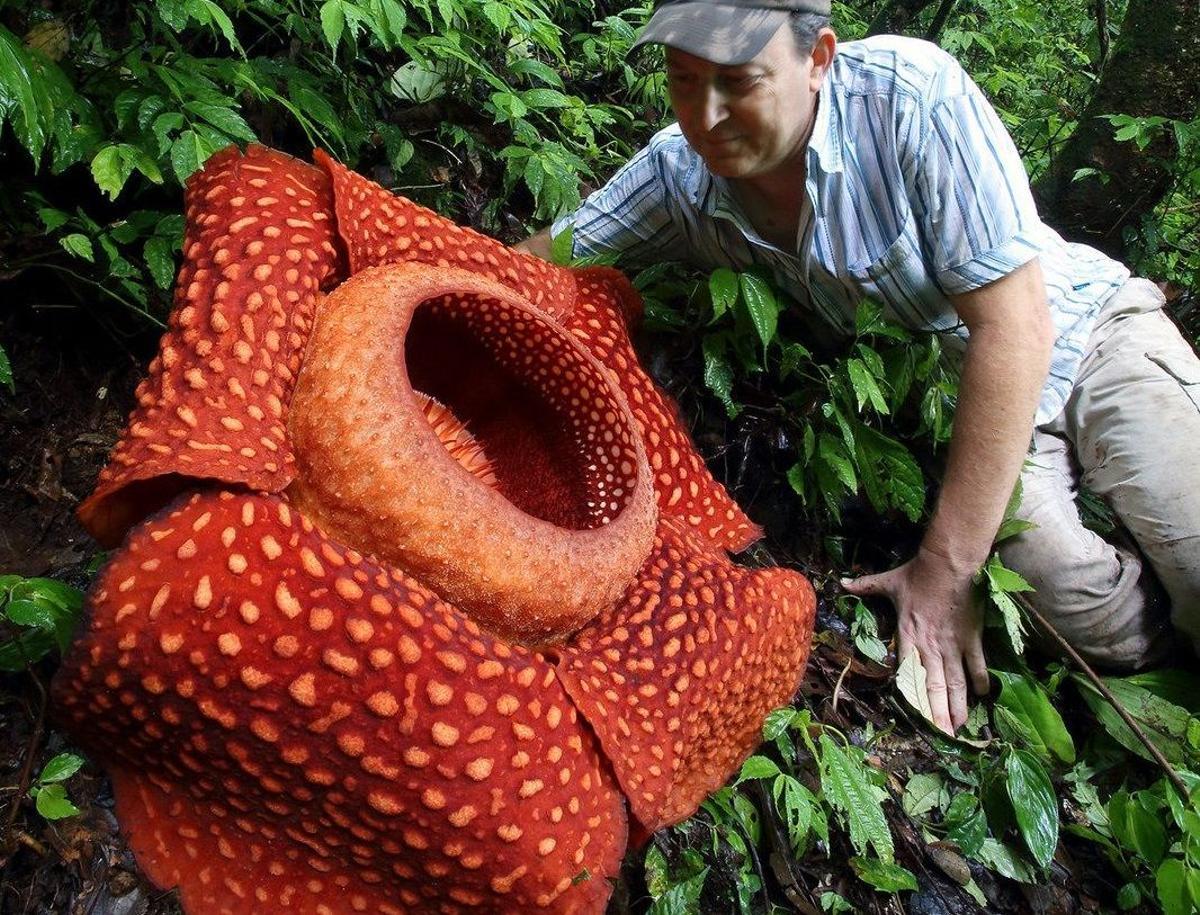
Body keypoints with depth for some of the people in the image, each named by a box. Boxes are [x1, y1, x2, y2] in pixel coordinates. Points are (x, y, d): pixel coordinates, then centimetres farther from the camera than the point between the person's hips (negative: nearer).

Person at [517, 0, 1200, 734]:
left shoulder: (910, 89, -29)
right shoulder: (679, 171, -15)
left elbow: (1014, 326, -29)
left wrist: (945, 567, -27)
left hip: (1084, 336, -2)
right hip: (941, 397, 3)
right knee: (1107, 629, -19)